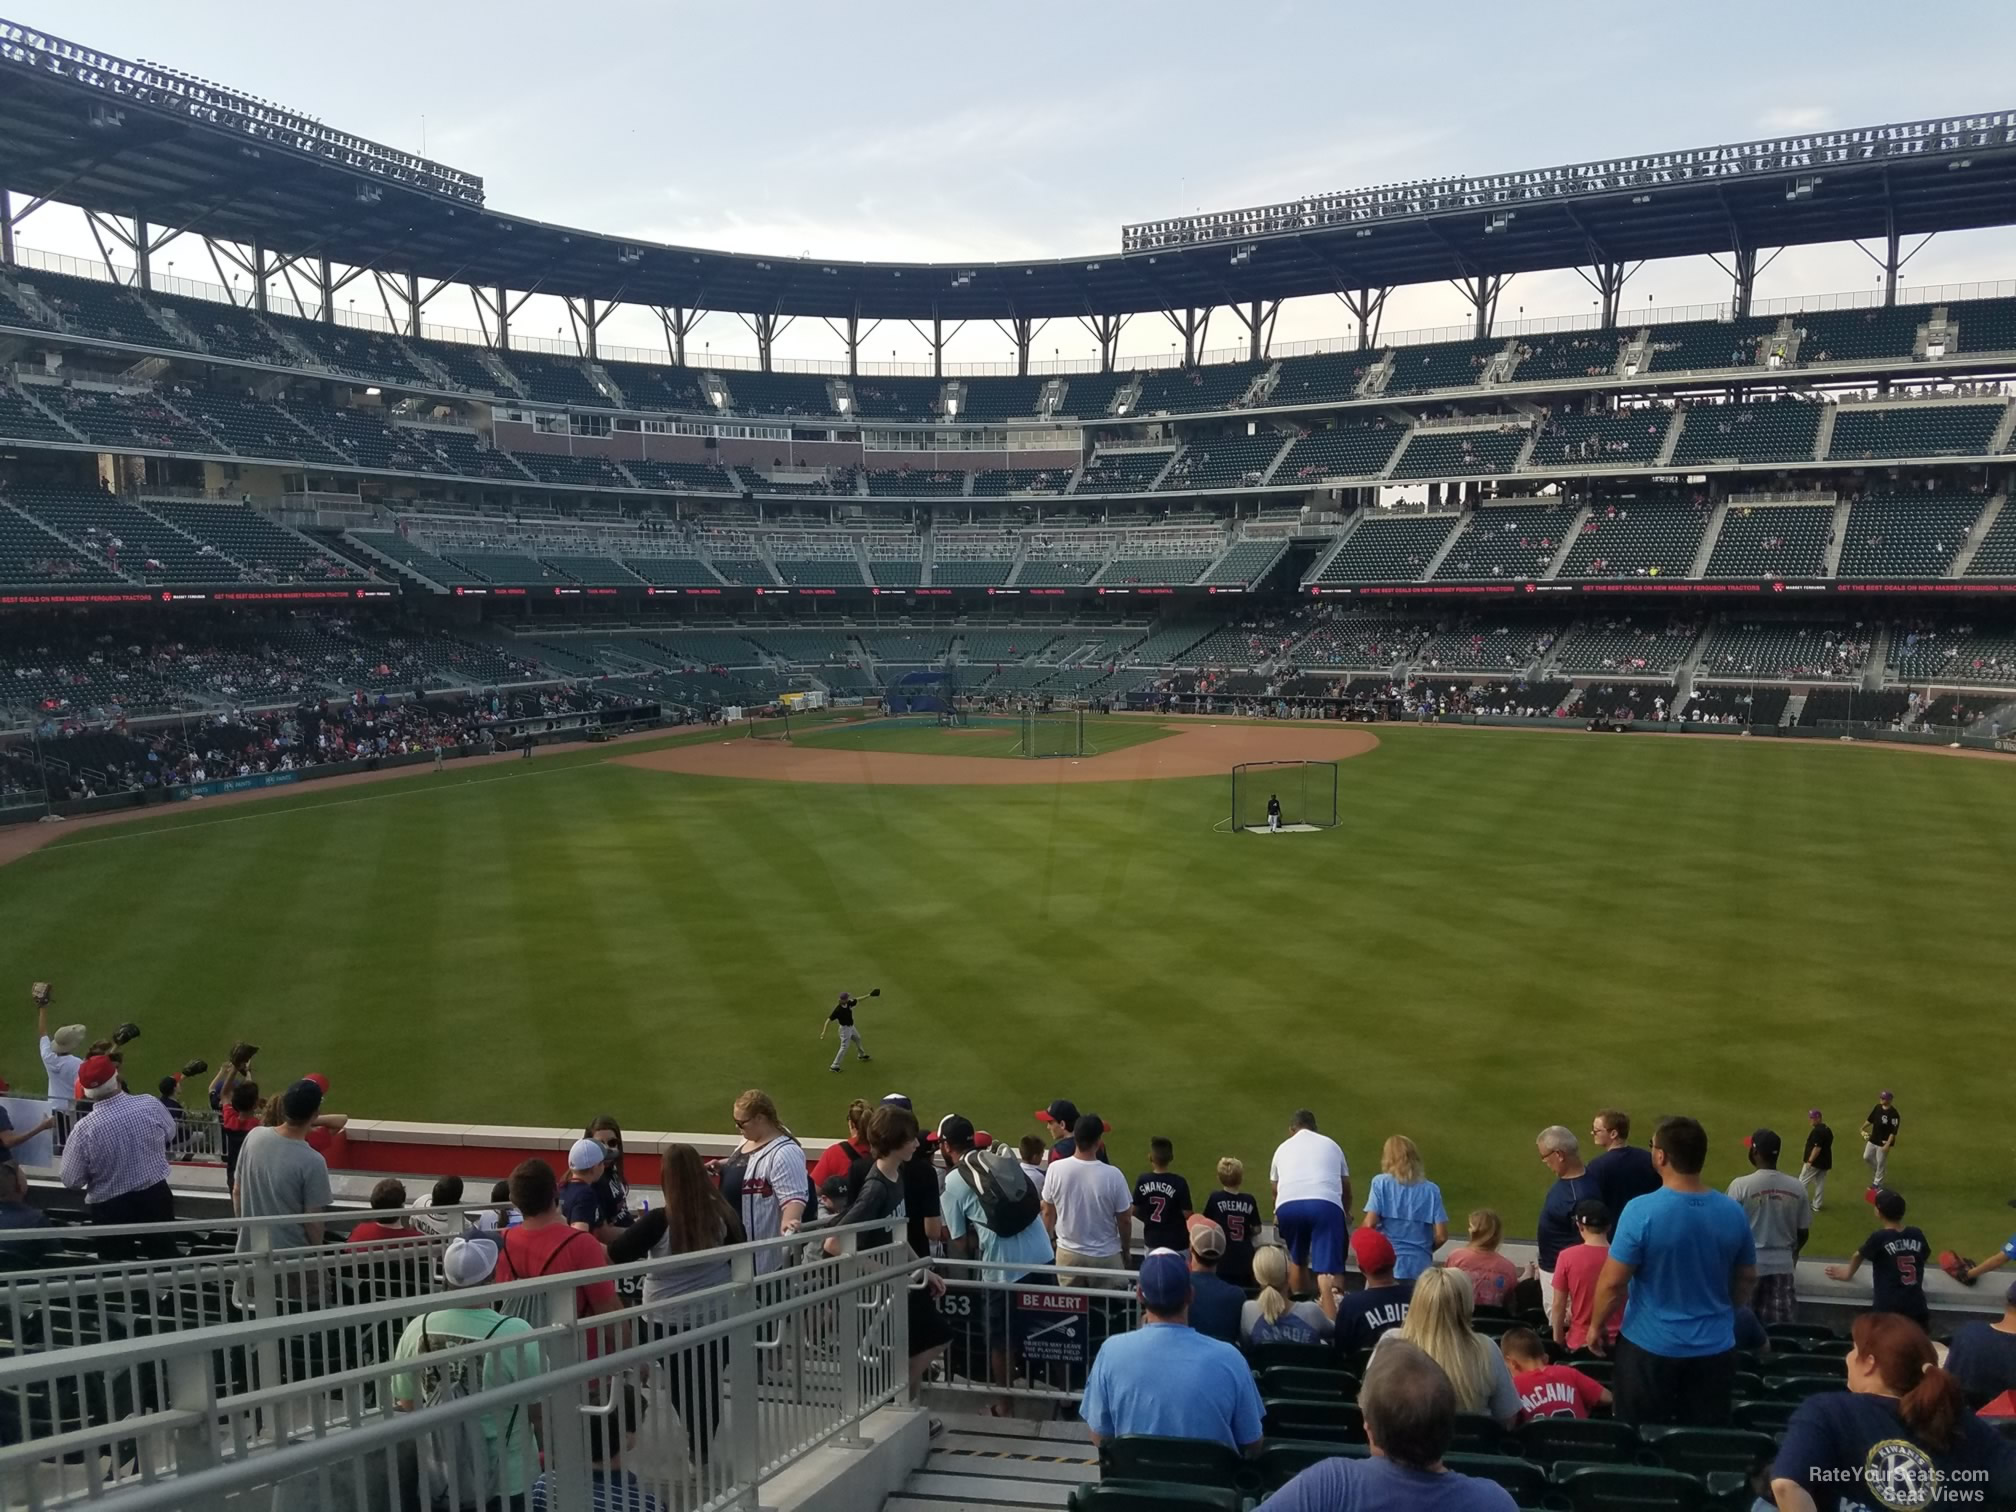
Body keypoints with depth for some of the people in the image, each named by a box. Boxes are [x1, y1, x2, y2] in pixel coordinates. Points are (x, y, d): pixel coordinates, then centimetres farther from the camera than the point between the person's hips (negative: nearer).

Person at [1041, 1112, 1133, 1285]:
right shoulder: (1112, 1176, -20)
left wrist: (1050, 1239, 18)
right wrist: (1125, 1250, 10)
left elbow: (1048, 1212, -1)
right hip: (1105, 1257, -2)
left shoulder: (1055, 1169, -14)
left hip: (1067, 1253, 3)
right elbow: (1124, 1221, -9)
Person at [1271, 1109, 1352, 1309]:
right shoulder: (1330, 1144, 29)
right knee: (1328, 1267, -6)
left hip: (1288, 1205, 1)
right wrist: (1347, 1212, 56)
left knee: (1297, 1259, 25)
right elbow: (1346, 1186, 37)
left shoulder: (1283, 1148, 30)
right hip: (1325, 1204, -1)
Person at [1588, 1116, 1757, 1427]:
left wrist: (1597, 1324, 2)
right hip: (1714, 1349, 4)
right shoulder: (1733, 1212, -6)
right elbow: (1747, 1278, 9)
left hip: (1650, 1348, -3)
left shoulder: (1642, 1211, -20)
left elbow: (1613, 1283, -15)